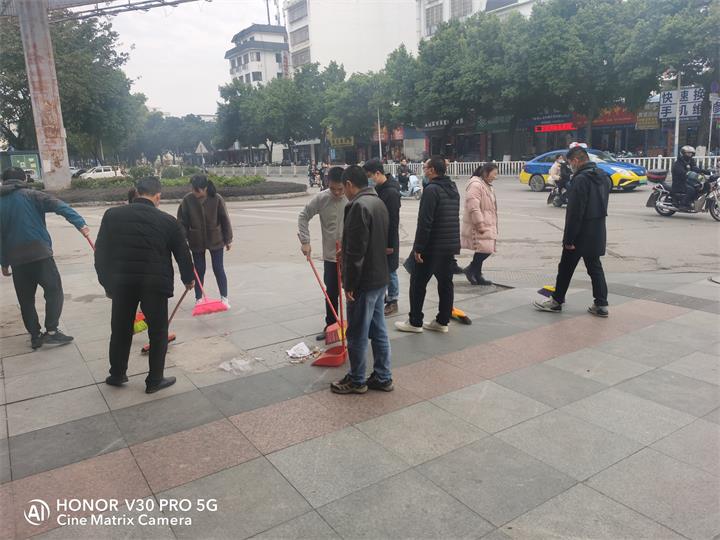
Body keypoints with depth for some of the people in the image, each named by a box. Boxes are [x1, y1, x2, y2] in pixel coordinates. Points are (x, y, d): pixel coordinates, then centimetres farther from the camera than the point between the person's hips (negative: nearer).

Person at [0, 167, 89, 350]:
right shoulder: (31, 195, 3)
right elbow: (60, 206, -14)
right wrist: (80, 223, -25)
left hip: (16, 258, 4)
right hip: (39, 253, -4)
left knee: (26, 299, 13)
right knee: (54, 290, 4)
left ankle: (35, 336, 17)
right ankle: (51, 331, -4)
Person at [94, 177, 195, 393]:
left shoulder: (112, 215, 2)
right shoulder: (167, 220, -4)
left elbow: (101, 253, 5)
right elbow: (182, 253, 5)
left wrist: (107, 283, 16)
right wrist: (188, 279, 21)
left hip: (121, 282, 3)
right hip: (155, 283, -3)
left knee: (121, 330, 19)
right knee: (158, 332, 12)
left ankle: (117, 375, 34)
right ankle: (155, 380, 19)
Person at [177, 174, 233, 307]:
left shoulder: (216, 198, -13)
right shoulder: (187, 199, -11)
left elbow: (224, 219, -5)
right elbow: (182, 221, -5)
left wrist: (228, 239, -2)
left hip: (215, 240, -1)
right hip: (196, 241, 1)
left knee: (218, 269, 5)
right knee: (199, 270, 9)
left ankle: (224, 297, 17)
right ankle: (198, 298, 21)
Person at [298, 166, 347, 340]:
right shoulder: (321, 199, -7)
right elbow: (303, 216, 3)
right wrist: (305, 241, -4)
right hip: (330, 255, 2)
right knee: (331, 293, 12)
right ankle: (330, 327, 28)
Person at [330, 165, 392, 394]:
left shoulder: (359, 206, -19)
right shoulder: (379, 202, 12)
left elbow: (356, 251, -23)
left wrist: (349, 284, -17)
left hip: (364, 282, -10)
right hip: (380, 278, 10)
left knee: (357, 334, 4)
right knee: (379, 331, 15)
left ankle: (356, 380, 18)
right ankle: (383, 377, 24)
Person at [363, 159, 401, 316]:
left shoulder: (391, 192, -21)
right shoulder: (377, 188, 8)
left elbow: (393, 221, -22)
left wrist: (390, 244, -20)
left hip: (388, 239, -8)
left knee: (389, 271, 3)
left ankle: (392, 301, 15)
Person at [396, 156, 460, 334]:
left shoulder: (432, 189, -16)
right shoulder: (453, 188, 13)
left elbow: (425, 221, -21)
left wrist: (418, 247, -17)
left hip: (432, 246, -8)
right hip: (451, 245, 9)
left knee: (418, 282, 2)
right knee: (445, 282, 11)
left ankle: (415, 322, 9)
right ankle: (442, 321, 18)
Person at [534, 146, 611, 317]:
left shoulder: (581, 179, -20)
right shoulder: (603, 177, 10)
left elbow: (575, 212, -22)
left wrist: (569, 239, -19)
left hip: (581, 233, -8)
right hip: (597, 233, 8)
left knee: (566, 268, 6)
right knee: (595, 267, 12)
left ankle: (557, 301, 18)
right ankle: (601, 304, 12)